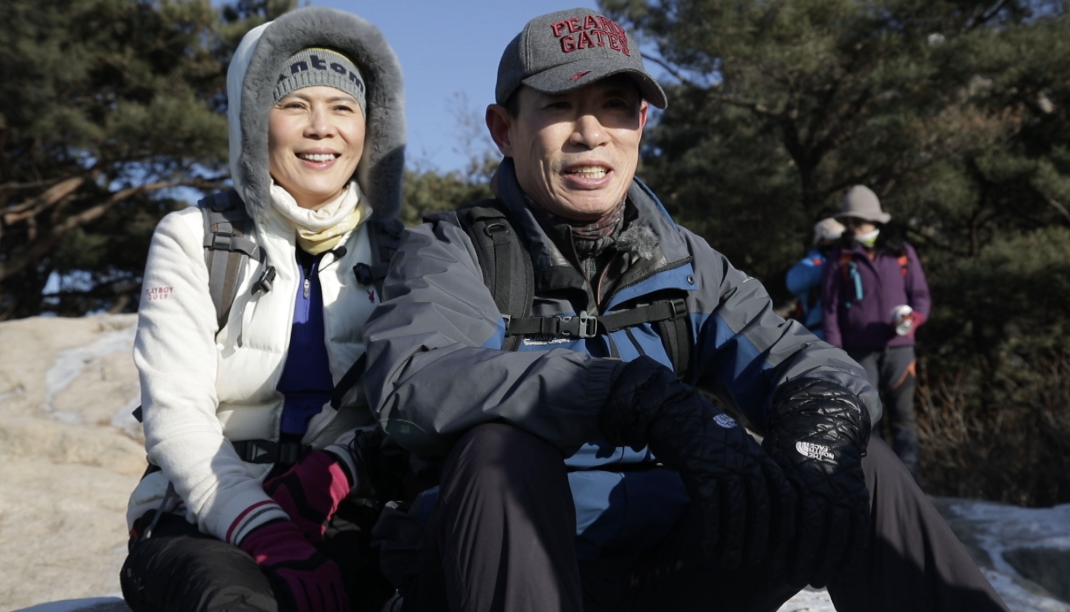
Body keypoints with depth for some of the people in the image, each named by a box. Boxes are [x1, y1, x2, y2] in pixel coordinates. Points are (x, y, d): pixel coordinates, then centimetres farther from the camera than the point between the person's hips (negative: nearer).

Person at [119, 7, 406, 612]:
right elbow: (176, 416, -7)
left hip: (343, 521, 2)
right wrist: (273, 541, -23)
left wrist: (337, 469, -17)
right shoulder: (193, 239, 4)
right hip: (206, 523, -2)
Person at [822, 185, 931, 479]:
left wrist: (912, 319, -12)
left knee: (902, 414, 2)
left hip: (898, 347, 0)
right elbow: (830, 308, 4)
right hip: (859, 351, 0)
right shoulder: (841, 259, 6)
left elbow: (921, 295, 10)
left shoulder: (902, 252, 8)